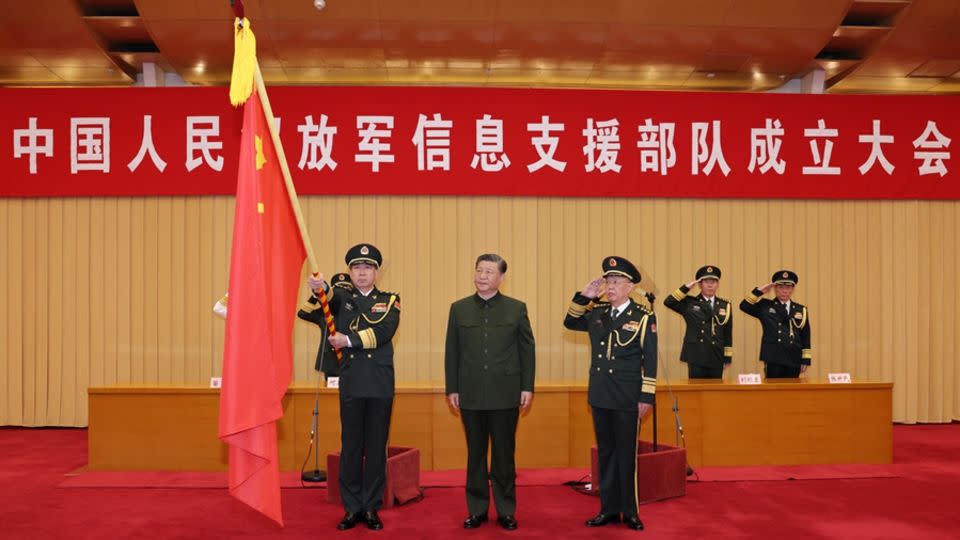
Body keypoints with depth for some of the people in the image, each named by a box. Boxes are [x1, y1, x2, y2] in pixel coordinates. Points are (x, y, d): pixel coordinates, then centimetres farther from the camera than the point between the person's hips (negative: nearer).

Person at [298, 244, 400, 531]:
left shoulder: (390, 300, 7)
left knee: (376, 447, 6)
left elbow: (384, 331, -13)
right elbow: (308, 312, -16)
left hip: (381, 385, 0)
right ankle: (352, 508, 17)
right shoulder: (341, 298, 7)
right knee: (351, 446, 6)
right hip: (351, 384, 0)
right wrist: (319, 288, -39)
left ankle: (371, 508, 17)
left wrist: (349, 340, -20)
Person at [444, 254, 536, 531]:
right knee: (475, 454, 10)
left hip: (505, 394, -1)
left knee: (504, 455, 7)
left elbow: (527, 350, 2)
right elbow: (452, 352, 6)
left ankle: (506, 511, 19)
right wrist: (451, 389, 3)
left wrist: (527, 387, -2)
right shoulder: (459, 308, 5)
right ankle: (477, 509, 21)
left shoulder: (517, 308, 1)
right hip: (471, 395, 2)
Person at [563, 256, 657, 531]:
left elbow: (650, 361, -8)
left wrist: (647, 397, -11)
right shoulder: (596, 312, 6)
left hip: (627, 398, -5)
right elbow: (570, 323, 17)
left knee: (626, 454, 4)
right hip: (600, 396, 5)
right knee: (605, 453, 12)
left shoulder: (644, 317, -7)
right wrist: (584, 296, 2)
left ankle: (630, 511, 17)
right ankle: (609, 509, 22)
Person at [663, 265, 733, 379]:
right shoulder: (689, 303, 3)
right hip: (696, 357, -2)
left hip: (717, 358, 2)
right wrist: (687, 287, -12)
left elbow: (728, 334, 9)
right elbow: (668, 302, -12)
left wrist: (728, 358, 6)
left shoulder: (725, 305, 9)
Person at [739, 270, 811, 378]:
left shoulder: (801, 310, 12)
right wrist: (759, 291, -8)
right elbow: (744, 306, -6)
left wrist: (806, 360, 4)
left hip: (794, 360, 3)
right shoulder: (765, 306, 7)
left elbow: (805, 337, 10)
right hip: (773, 359, -2)